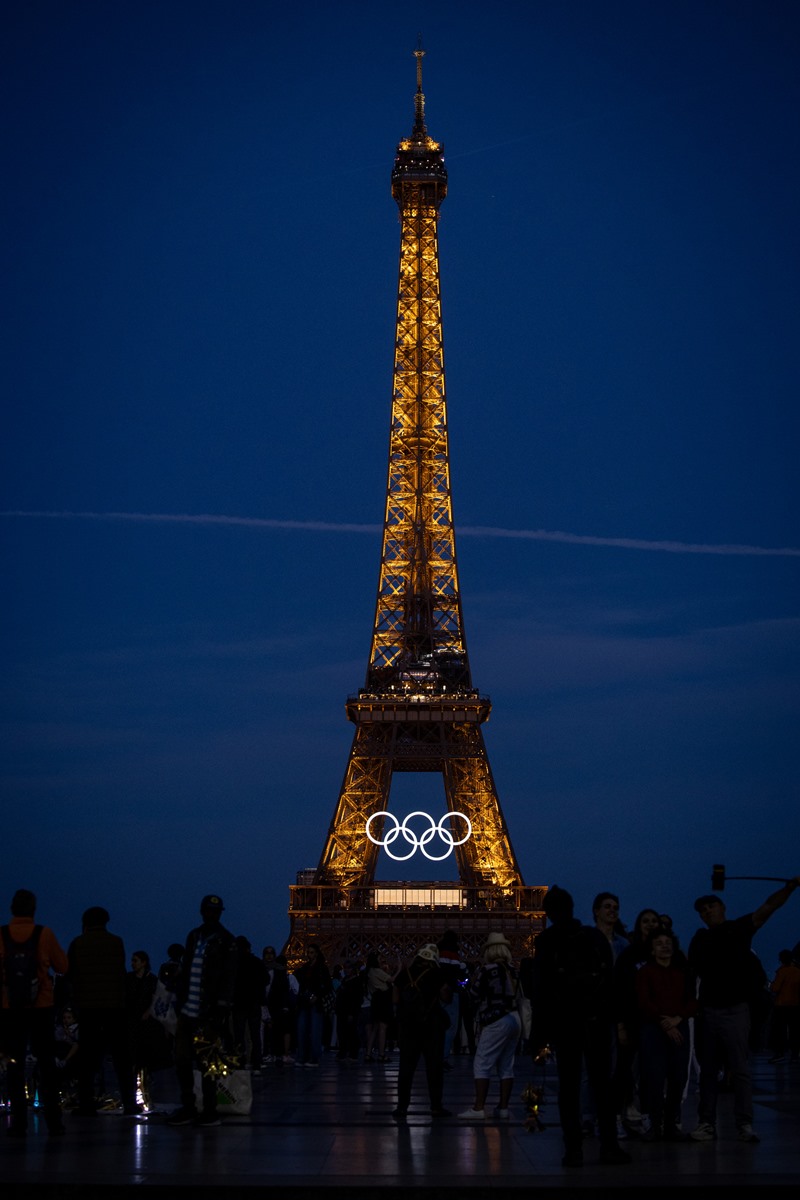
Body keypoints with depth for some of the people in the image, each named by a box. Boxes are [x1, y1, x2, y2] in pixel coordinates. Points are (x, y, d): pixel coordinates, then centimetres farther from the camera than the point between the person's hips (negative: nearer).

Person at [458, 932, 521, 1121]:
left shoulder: (487, 970, -11)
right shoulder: (512, 971, 9)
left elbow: (474, 995, -5)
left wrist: (473, 982, 13)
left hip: (496, 1022, -8)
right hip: (514, 1019, 8)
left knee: (482, 1064, -5)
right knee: (506, 1066, 10)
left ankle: (478, 1108, -10)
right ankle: (503, 1107, 11)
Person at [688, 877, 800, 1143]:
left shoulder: (738, 928, 0)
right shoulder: (701, 938, 12)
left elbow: (769, 907, -11)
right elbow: (693, 970, 17)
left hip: (735, 1009, -4)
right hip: (708, 1010, 4)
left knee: (740, 1069, -6)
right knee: (708, 1071, 7)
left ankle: (744, 1125, -6)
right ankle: (706, 1124, 11)